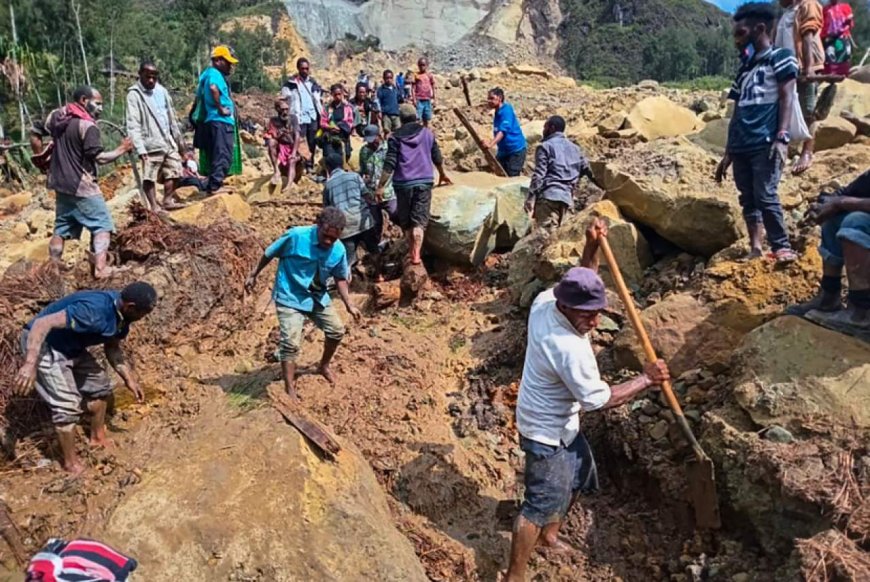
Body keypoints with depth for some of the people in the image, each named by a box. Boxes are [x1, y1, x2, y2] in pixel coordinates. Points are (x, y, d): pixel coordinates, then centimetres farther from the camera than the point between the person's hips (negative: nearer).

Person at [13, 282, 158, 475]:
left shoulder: (121, 314, -7)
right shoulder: (93, 311, -36)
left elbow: (112, 348, 8)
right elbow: (42, 323, -38)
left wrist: (129, 379, 3)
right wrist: (30, 364, -44)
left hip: (70, 347, 9)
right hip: (44, 345, -9)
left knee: (100, 385, 16)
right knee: (68, 405, -11)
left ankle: (98, 437, 36)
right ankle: (71, 463, 8)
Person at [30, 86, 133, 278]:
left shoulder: (55, 116, 7)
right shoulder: (87, 125, -17)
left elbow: (34, 136, 15)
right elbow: (98, 157, -20)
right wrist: (122, 149, -9)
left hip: (60, 183, 8)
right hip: (81, 186, -8)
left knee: (61, 228, 17)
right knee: (102, 225, -2)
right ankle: (100, 268, -12)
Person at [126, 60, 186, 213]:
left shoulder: (161, 90, 10)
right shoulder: (134, 95, -8)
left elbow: (172, 116, 19)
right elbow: (133, 125, -15)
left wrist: (179, 139, 19)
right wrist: (140, 149, -23)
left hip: (168, 141, 7)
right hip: (151, 144, -6)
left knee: (173, 171, 12)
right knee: (149, 177, -3)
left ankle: (168, 200, 23)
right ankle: (154, 206, 3)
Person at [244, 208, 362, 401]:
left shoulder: (339, 251, -11)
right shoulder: (296, 236, -25)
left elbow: (340, 278, 5)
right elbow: (270, 253, -9)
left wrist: (349, 304, -1)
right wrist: (253, 275, 0)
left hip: (318, 297, 5)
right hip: (290, 297, -5)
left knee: (337, 330, 11)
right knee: (291, 343, -13)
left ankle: (324, 366, 38)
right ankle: (290, 389, 0)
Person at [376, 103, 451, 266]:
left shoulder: (395, 137, -1)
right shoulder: (427, 133, 7)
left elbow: (389, 164, -9)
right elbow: (437, 157, 16)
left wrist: (381, 186, -6)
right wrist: (442, 175, 33)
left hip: (403, 183, -1)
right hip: (424, 182, 1)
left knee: (405, 220, 15)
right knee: (419, 220, 0)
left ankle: (411, 250, 24)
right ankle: (416, 254, -13)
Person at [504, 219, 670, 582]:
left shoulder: (545, 301, -12)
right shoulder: (570, 349, -35)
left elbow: (584, 284, 9)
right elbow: (600, 400, -25)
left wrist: (591, 248, -7)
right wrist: (646, 379, -16)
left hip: (560, 422, 10)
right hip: (547, 432, -10)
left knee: (580, 476, 27)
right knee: (540, 505, 1)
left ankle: (549, 535, 48)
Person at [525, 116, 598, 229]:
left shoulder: (545, 146, 2)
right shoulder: (574, 148, 22)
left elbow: (538, 175, -7)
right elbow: (587, 170, 25)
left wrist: (530, 198, -9)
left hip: (548, 195, -7)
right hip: (566, 197, 7)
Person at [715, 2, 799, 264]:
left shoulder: (780, 57, 5)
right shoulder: (744, 69, 22)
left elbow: (787, 98, -5)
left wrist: (781, 138, -18)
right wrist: (728, 153, 18)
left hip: (766, 143, -6)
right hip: (741, 146, 7)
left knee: (766, 196, -14)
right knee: (748, 199, 3)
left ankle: (782, 248, -6)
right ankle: (755, 250, 6)